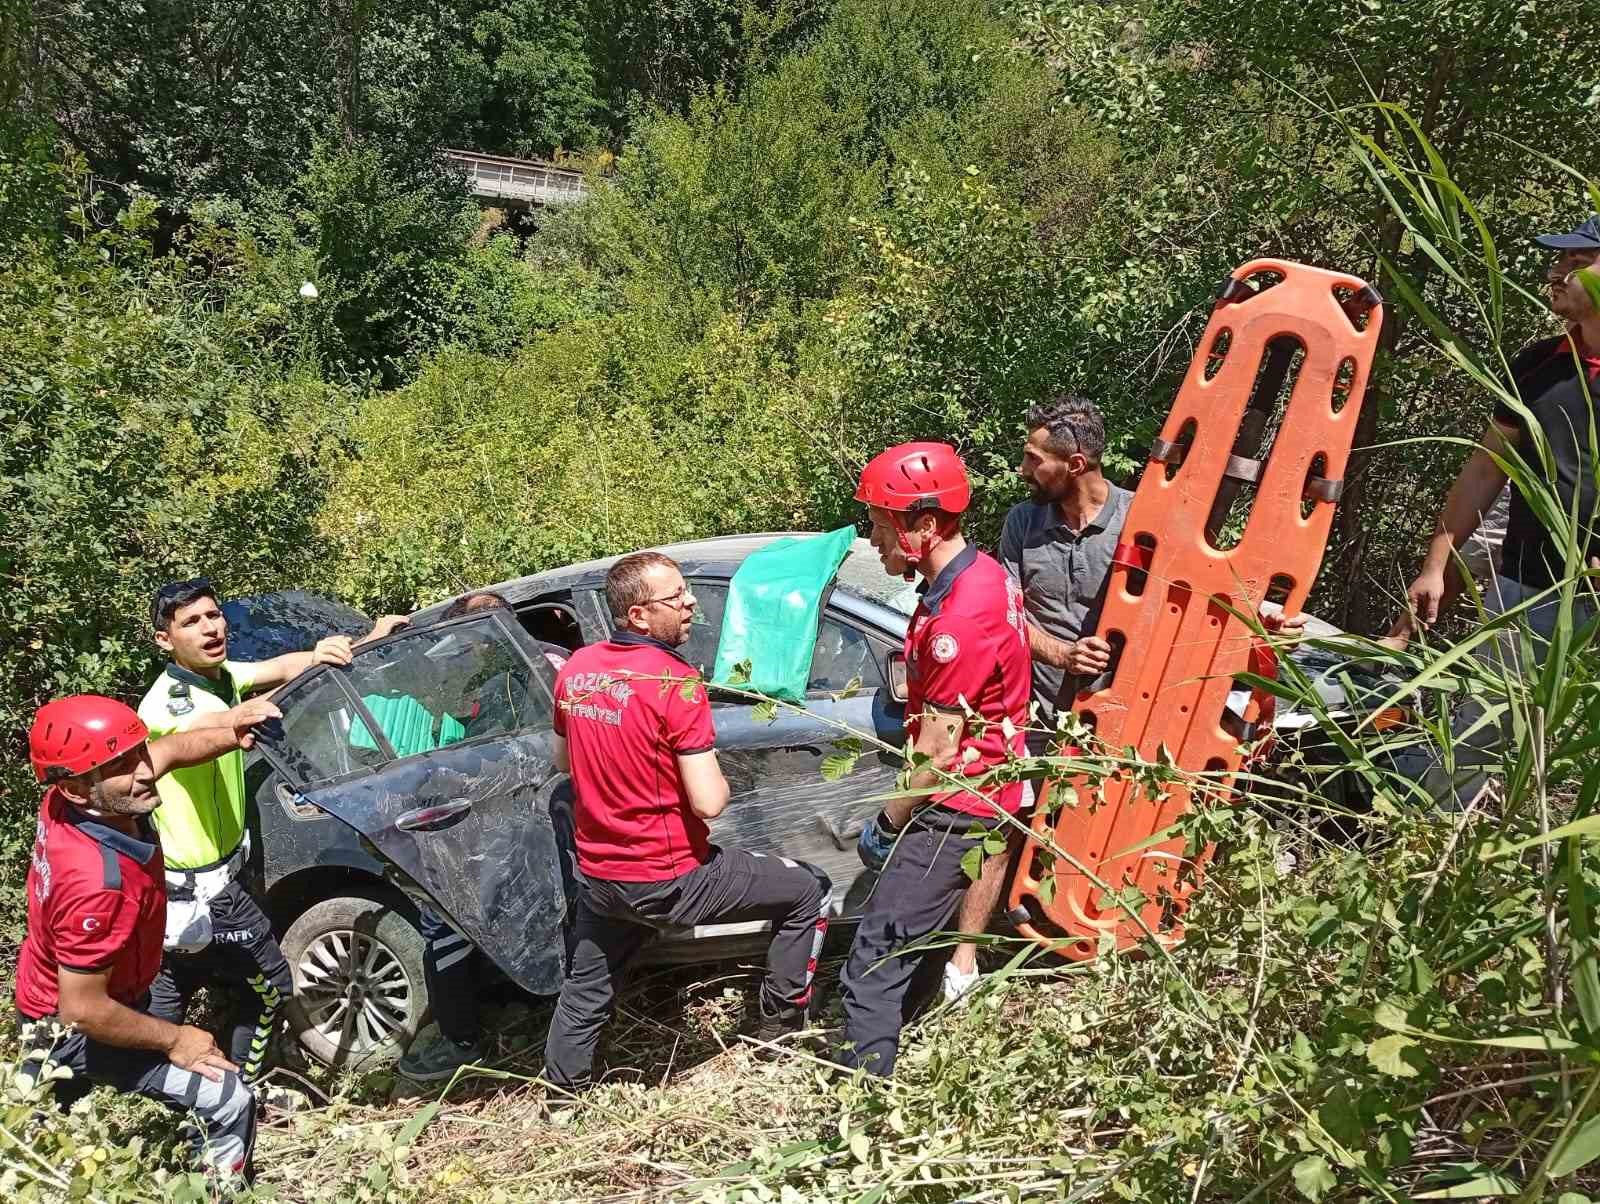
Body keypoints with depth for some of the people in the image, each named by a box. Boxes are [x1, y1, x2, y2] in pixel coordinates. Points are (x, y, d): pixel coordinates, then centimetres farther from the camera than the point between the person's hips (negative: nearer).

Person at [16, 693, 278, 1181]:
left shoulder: (67, 800, -19)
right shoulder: (96, 881, -42)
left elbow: (170, 750, -3)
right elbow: (83, 1011, -33)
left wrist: (229, 734, -22)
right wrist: (173, 1039, -20)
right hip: (76, 1028, -9)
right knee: (227, 1101, -11)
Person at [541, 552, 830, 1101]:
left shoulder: (576, 668, 0)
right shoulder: (676, 683, -22)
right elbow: (708, 802, -23)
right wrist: (716, 777, -2)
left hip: (598, 878, 7)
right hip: (672, 881, -7)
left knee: (585, 989, 28)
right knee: (808, 890, 9)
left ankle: (561, 1095, 43)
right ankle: (781, 1023, 18)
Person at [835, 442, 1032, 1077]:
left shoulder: (958, 620, -28)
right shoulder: (983, 573, 2)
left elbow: (939, 753, -21)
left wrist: (886, 825, -9)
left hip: (955, 805, -10)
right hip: (984, 788, 10)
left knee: (874, 961, -7)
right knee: (921, 932, 26)